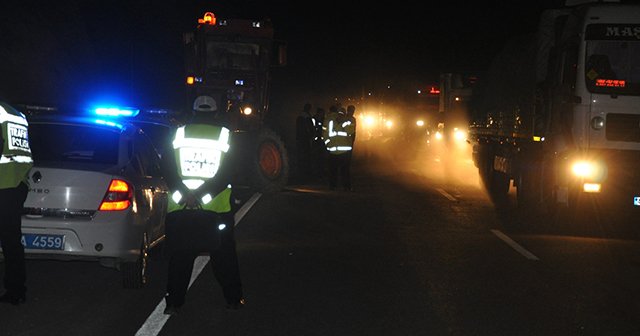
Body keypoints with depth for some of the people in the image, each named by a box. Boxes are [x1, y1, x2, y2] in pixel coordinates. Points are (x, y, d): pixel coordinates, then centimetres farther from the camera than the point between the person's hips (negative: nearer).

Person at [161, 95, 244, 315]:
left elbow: (167, 169, -4)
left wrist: (186, 194, -15)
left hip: (179, 207, 1)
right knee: (224, 255, 10)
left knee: (180, 256, 6)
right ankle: (233, 299, 18)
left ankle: (174, 302, 3)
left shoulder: (179, 134, 5)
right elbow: (226, 175, -7)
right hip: (218, 208, 0)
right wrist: (198, 195, -13)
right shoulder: (224, 136, 2)